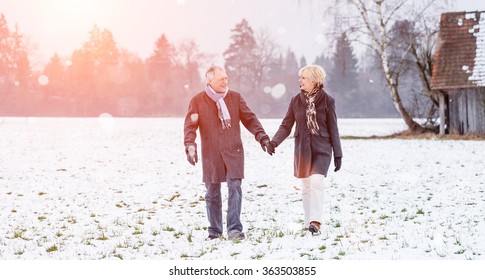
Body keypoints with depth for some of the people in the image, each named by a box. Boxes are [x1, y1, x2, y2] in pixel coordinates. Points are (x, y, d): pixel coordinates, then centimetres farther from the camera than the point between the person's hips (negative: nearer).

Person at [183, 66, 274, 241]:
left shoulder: (235, 98, 8)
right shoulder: (198, 101, 2)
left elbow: (249, 119, 10)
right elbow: (190, 125, -2)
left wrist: (262, 137, 0)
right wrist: (190, 145, -17)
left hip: (234, 151, 1)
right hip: (211, 153, -1)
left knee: (235, 187, -10)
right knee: (212, 192, 5)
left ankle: (234, 229, -8)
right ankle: (215, 231, 17)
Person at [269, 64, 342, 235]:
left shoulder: (327, 101, -3)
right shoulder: (296, 100, 4)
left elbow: (333, 129, 0)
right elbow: (286, 125, 3)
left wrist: (338, 155, 1)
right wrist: (274, 141, -14)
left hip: (321, 149, -4)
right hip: (302, 149, 4)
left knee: (316, 181, -21)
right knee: (306, 186, 8)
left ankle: (315, 221, -25)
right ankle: (309, 222, 17)